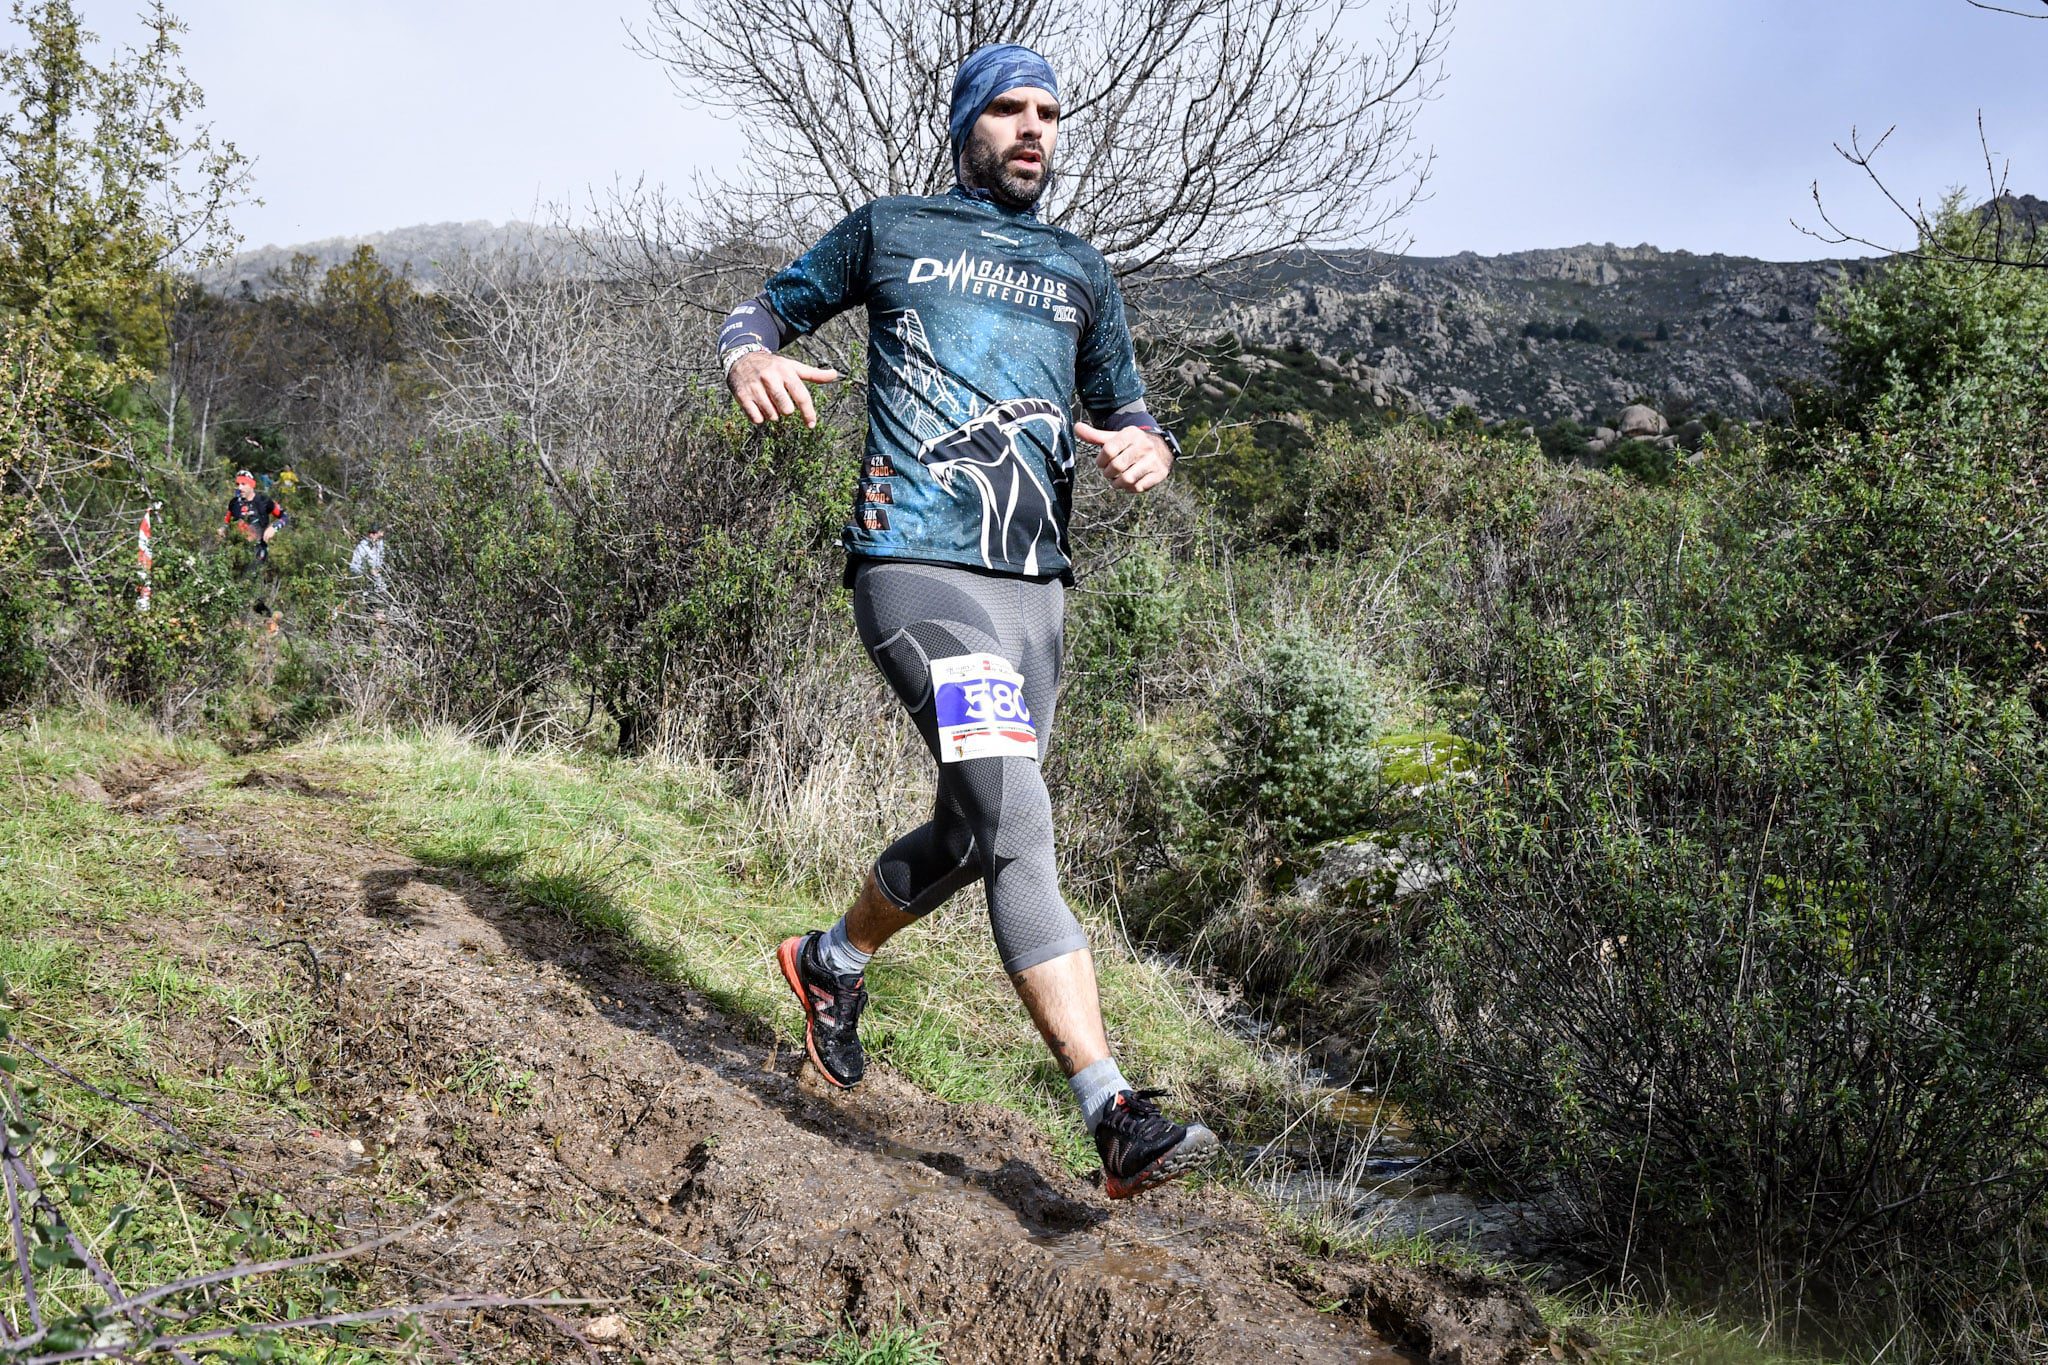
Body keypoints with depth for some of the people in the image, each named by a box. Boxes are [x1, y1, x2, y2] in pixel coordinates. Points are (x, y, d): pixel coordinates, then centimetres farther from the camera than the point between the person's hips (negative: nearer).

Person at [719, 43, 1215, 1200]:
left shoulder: (1081, 272, 20)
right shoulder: (890, 232, 11)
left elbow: (1131, 415, 19)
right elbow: (765, 308, 18)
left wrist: (1146, 448, -7)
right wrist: (752, 359, -7)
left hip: (1034, 589, 6)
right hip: (917, 568, -6)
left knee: (975, 833, 13)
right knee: (1018, 826, -19)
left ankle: (834, 963, 42)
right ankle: (1115, 1116, -23)